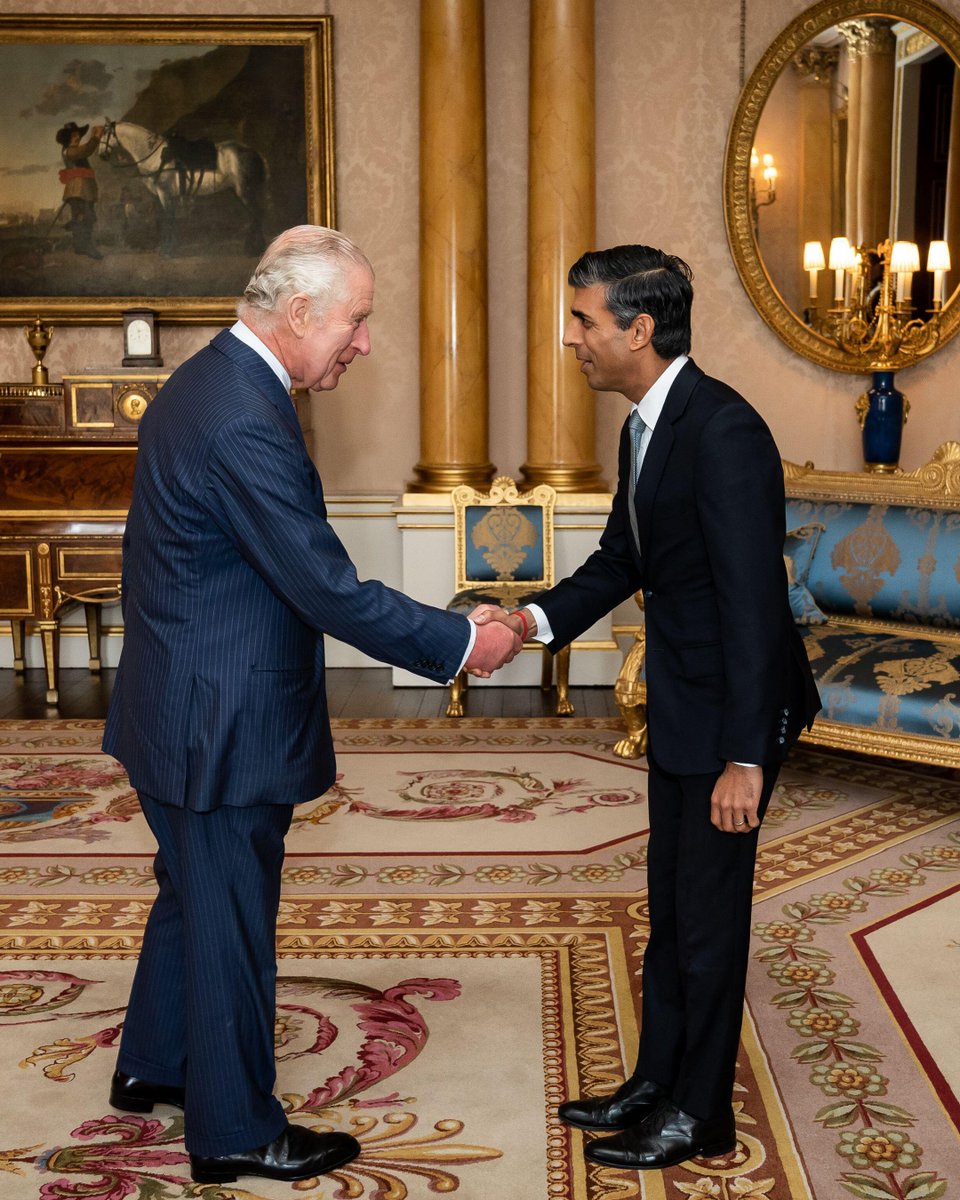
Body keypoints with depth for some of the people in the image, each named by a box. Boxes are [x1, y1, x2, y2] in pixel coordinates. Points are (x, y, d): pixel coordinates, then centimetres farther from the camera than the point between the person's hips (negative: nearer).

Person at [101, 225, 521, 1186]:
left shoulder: (201, 382, 6)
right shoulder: (244, 423, -26)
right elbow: (331, 592, -26)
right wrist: (460, 645, -16)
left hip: (179, 706, 10)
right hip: (222, 725, -10)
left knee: (193, 892, 25)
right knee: (231, 925, 6)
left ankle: (152, 1066, 44)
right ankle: (235, 1131, 24)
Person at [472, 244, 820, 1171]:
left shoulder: (722, 431, -23)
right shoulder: (645, 428, 7)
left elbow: (754, 599, -26)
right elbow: (620, 561, 15)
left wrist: (745, 756, -27)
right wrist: (533, 620, -1)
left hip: (732, 712, -9)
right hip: (680, 709, 9)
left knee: (708, 916, 5)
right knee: (669, 907, 19)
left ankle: (699, 1116, 23)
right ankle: (656, 1084, 36)